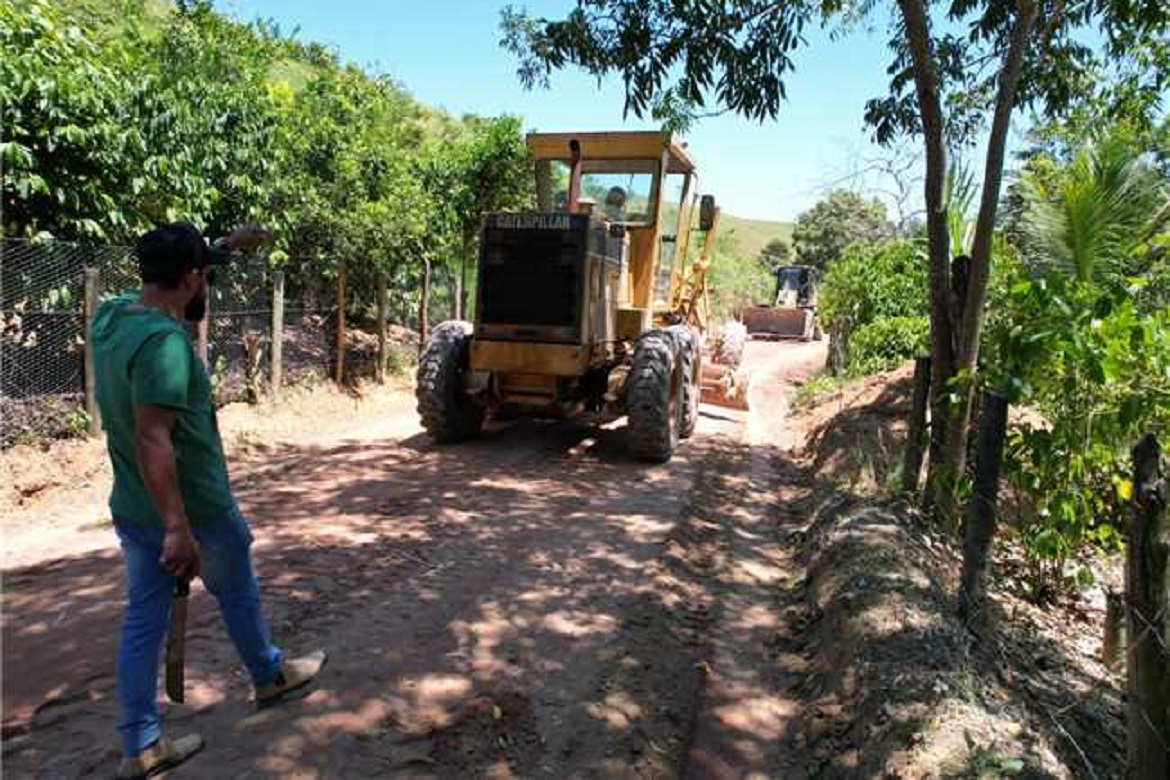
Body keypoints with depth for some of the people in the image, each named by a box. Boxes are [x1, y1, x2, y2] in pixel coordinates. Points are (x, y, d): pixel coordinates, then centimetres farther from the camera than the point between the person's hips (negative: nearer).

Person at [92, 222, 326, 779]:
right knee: (238, 596, 18)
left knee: (142, 622, 14)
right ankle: (270, 676, 41)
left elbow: (172, 274, 22)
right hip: (195, 509, -7)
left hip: (132, 510, 7)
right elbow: (153, 440, -32)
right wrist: (179, 530, -30)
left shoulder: (110, 315, 0)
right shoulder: (164, 340, -27)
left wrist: (227, 246, 26)